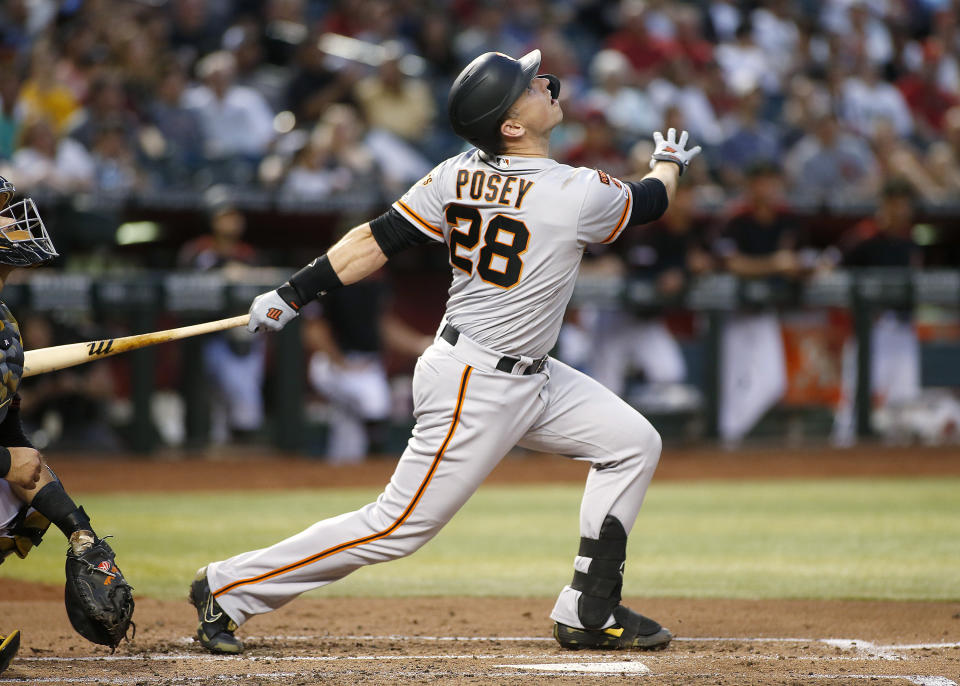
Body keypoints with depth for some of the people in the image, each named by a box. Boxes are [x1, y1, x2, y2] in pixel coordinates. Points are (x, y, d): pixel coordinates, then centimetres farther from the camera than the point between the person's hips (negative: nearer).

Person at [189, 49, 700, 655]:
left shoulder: (458, 176, -3)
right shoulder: (582, 195, -21)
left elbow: (378, 240, -4)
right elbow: (650, 202, 0)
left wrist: (293, 294, 1)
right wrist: (670, 162, 23)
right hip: (476, 389, -9)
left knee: (634, 442, 11)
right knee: (399, 527, -3)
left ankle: (590, 612, 14)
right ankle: (230, 588, 5)